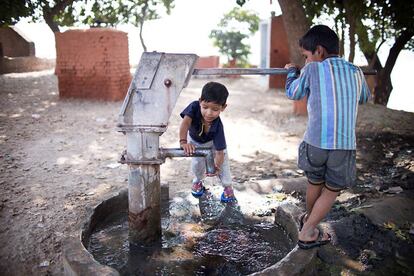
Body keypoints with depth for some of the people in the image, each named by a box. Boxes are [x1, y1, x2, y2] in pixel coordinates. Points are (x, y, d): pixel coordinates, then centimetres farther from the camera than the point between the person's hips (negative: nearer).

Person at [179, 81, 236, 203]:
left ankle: (228, 187, 23)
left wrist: (216, 166, -55)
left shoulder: (217, 126, -42)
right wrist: (183, 142, -68)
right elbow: (185, 122, -56)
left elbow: (220, 151, -40)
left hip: (212, 142, -1)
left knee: (222, 162, -2)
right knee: (197, 163, 1)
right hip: (194, 140, 1)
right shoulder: (195, 106, -42)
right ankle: (198, 181, 34)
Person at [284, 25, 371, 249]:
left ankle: (308, 218, 45)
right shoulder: (356, 72, 9)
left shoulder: (312, 69, -1)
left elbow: (293, 94, 14)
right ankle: (307, 233, 18)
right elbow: (364, 98, 27)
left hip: (315, 142, -1)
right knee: (331, 191, 17)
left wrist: (291, 71, 31)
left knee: (314, 183, 23)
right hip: (345, 145, 1)